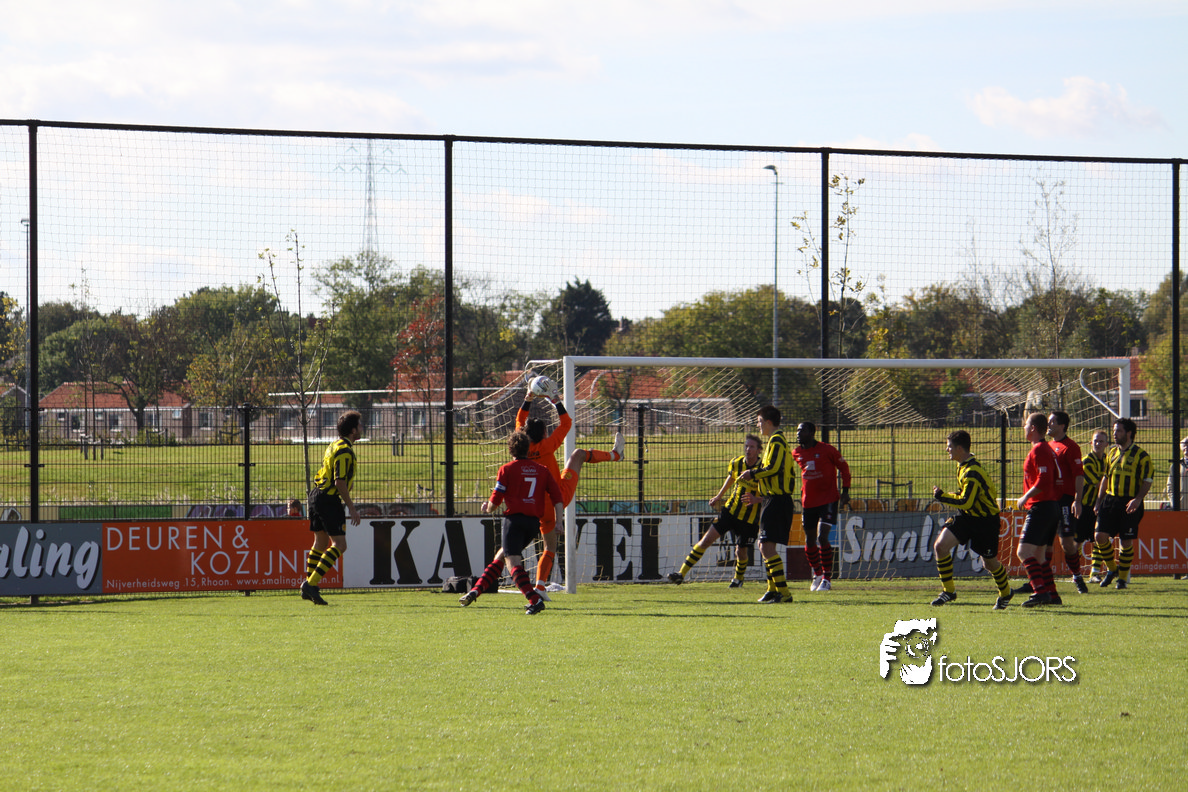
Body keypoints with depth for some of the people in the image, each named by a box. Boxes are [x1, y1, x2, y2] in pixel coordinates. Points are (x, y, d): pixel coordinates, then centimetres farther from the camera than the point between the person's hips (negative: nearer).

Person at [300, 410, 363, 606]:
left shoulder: (334, 446, 16)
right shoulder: (344, 450, -15)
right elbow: (340, 482, -21)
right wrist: (352, 508, -18)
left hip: (317, 495, 10)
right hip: (329, 500, -10)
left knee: (321, 542, 17)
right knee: (339, 545, -9)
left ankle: (308, 587, 18)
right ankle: (312, 583, -18)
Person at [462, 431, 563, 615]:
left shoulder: (507, 469, 0)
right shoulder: (542, 470, 13)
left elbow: (495, 500, -1)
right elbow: (557, 497, 7)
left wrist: (487, 508, 20)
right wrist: (558, 522, 9)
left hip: (514, 518, -6)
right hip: (534, 522, 6)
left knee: (513, 564, -12)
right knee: (501, 556, 20)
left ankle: (534, 599, -30)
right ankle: (476, 590, 22)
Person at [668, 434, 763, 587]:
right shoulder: (735, 464, -3)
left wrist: (756, 500, -30)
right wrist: (719, 497, 26)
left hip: (750, 517, -3)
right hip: (730, 510, 3)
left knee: (741, 552, 8)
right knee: (707, 539, -8)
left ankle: (738, 578, 42)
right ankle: (682, 573, -6)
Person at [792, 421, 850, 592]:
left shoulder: (827, 450, -9)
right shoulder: (796, 453, 5)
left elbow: (844, 468, 1)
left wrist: (845, 491, -5)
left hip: (828, 499, -5)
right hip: (808, 501, 5)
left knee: (822, 537, -16)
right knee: (809, 541, 8)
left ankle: (827, 579, -9)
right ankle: (817, 574, 28)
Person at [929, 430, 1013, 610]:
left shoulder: (972, 472, -26)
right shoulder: (963, 466, 4)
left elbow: (965, 501, -30)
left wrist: (941, 496, -24)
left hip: (985, 520, -8)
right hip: (966, 516, 8)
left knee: (989, 562, 7)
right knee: (940, 545, -12)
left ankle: (1005, 593, 36)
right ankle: (948, 591, -3)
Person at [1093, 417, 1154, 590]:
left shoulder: (1141, 456, -5)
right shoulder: (1112, 453, 12)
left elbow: (1147, 481, -6)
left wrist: (1138, 499, -21)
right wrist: (1099, 501, 13)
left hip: (1130, 503, -5)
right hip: (1110, 500, 5)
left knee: (1126, 541, -1)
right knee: (1100, 536, -6)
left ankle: (1123, 577, 13)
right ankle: (1112, 569, 15)